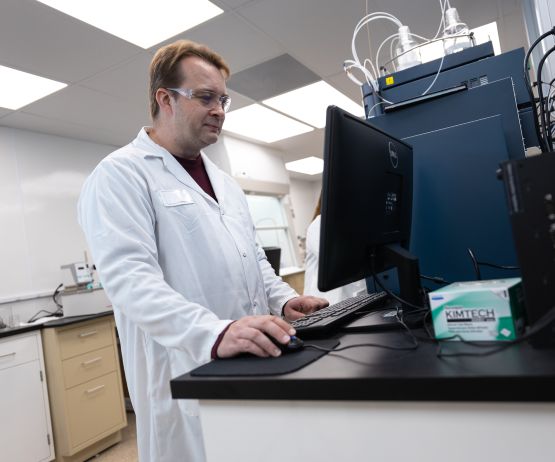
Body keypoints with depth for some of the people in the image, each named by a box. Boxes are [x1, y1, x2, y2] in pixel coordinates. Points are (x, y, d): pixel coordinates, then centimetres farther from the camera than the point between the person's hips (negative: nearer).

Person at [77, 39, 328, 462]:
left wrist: (284, 299, 0)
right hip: (187, 375, -7)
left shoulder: (225, 182, 15)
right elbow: (130, 278, -22)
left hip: (250, 365, 7)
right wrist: (213, 333, -34)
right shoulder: (121, 174, -9)